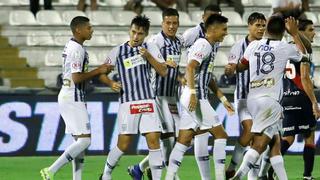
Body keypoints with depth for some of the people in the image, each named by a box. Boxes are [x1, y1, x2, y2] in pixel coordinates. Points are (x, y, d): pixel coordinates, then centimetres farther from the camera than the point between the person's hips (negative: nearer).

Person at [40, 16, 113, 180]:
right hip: (73, 99, -11)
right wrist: (98, 71, -13)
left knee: (79, 140, 11)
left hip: (67, 97, 11)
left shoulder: (70, 46, 15)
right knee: (84, 140, -11)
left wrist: (99, 70, 13)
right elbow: (77, 78, -22)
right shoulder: (77, 49, -16)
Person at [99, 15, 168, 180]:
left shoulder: (151, 49, 8)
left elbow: (163, 72, 1)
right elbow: (102, 73, 9)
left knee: (154, 140, -7)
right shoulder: (118, 51, 4)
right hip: (127, 103, -2)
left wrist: (149, 57, -12)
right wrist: (111, 83, -11)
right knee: (123, 144, -3)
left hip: (148, 101, 2)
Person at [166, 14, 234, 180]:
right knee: (220, 135, -3)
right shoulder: (203, 45, -11)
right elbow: (190, 68, -23)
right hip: (196, 98, -10)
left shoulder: (210, 47, 20)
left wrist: (223, 99, 28)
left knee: (183, 141, 6)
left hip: (192, 99, 10)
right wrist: (193, 93, -32)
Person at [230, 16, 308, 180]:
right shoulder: (286, 48, -2)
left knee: (275, 142, 13)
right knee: (259, 145, -11)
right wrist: (294, 33, 29)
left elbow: (240, 67, 25)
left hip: (252, 99, 6)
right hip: (269, 101, -6)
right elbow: (304, 55, 21)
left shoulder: (253, 46, 7)